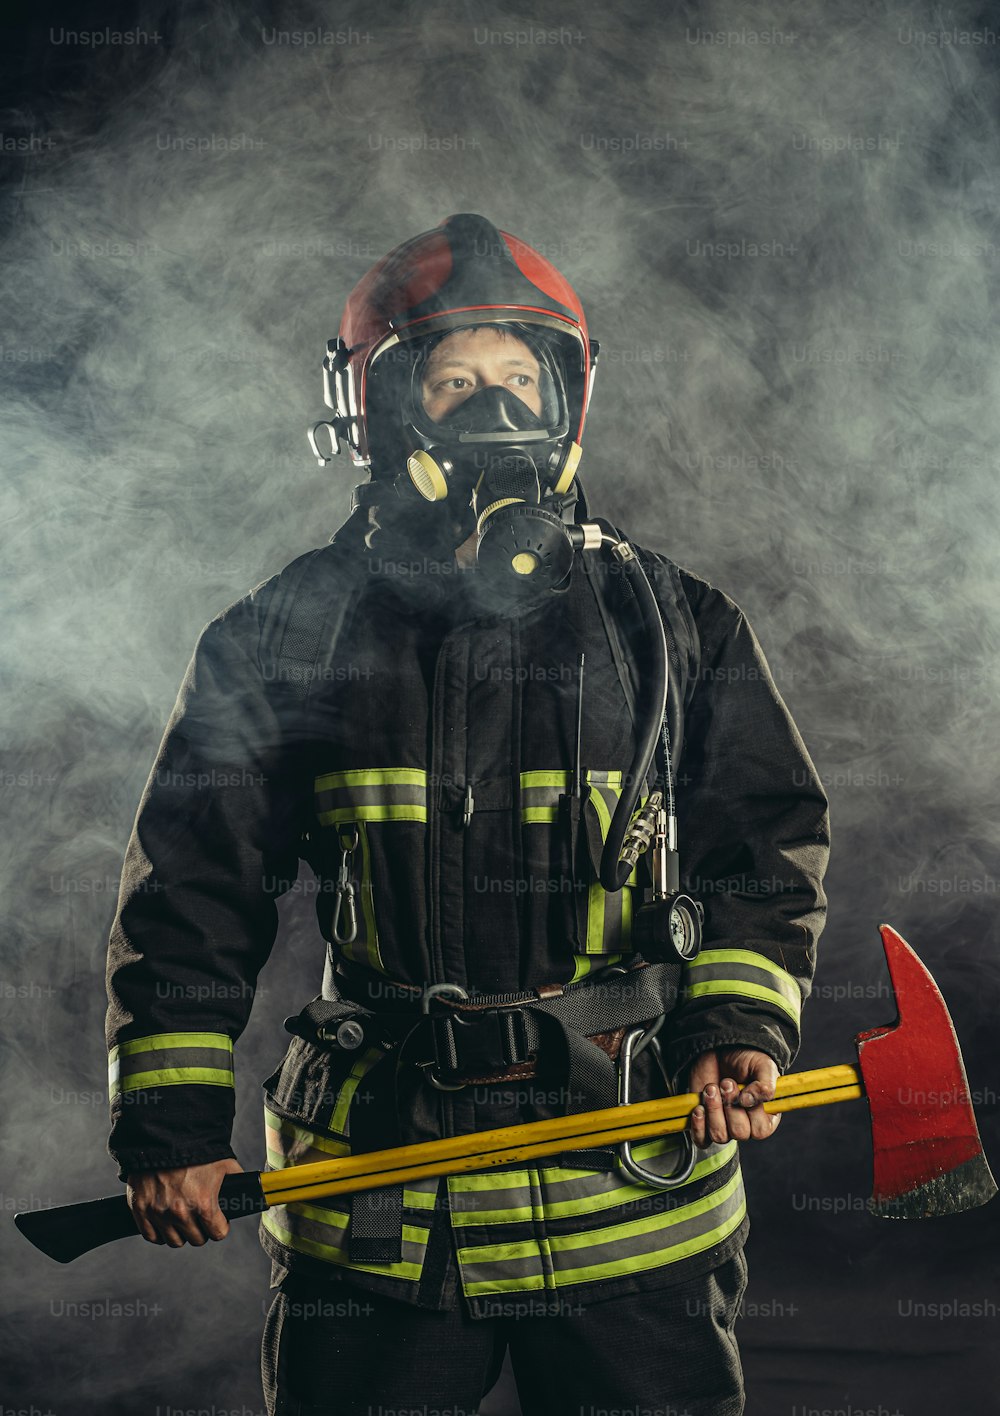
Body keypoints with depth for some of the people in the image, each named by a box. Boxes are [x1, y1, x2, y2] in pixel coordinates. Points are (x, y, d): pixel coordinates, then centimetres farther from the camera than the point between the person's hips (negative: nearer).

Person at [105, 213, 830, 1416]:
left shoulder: (675, 625, 7)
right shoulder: (287, 634, 3)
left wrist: (740, 1023, -5)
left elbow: (769, 842, 11)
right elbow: (191, 889, 4)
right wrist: (170, 1125, -1)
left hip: (634, 1191, 1)